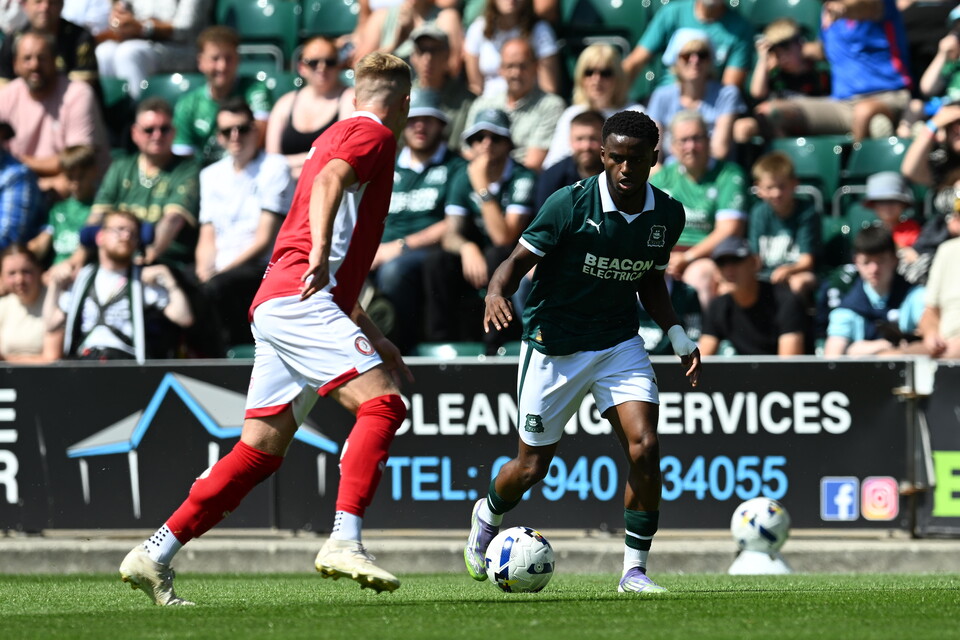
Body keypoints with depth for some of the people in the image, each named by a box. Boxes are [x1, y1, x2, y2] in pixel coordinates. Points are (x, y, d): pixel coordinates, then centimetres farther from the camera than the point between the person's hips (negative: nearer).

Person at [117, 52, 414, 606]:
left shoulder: (340, 134, 31)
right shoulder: (373, 134, 2)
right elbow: (329, 182, -22)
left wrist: (372, 337, 35)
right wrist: (319, 253, -38)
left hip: (278, 306, 10)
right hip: (299, 300, -10)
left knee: (261, 450, 6)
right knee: (382, 403, -20)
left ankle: (155, 556, 6)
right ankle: (345, 542, -32)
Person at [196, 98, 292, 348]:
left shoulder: (273, 167, 0)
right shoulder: (212, 175, 19)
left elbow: (264, 238, -7)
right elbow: (207, 238, 15)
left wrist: (220, 273, -15)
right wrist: (204, 270, -8)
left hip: (264, 267, -5)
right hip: (222, 269, 5)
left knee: (217, 287, -35)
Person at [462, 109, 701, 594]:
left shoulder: (667, 215, -3)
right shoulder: (570, 204, -18)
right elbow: (518, 261, -14)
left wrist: (677, 335, 2)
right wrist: (497, 293, -35)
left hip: (619, 344, 3)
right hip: (552, 348, -3)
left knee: (644, 448, -17)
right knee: (533, 467, 8)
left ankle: (634, 570, -6)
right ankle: (487, 517, 42)